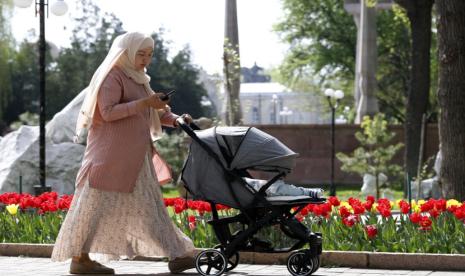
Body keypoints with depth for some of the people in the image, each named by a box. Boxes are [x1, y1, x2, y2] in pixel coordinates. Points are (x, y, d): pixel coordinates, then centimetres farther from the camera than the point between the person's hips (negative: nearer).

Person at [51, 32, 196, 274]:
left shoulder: (138, 79, 18)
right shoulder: (113, 76, -10)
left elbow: (152, 112, 22)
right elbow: (108, 111, -20)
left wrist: (175, 119, 3)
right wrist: (144, 103, -25)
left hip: (135, 155, 9)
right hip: (111, 152, -9)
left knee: (148, 205, 9)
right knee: (97, 203, -6)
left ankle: (176, 255, 9)